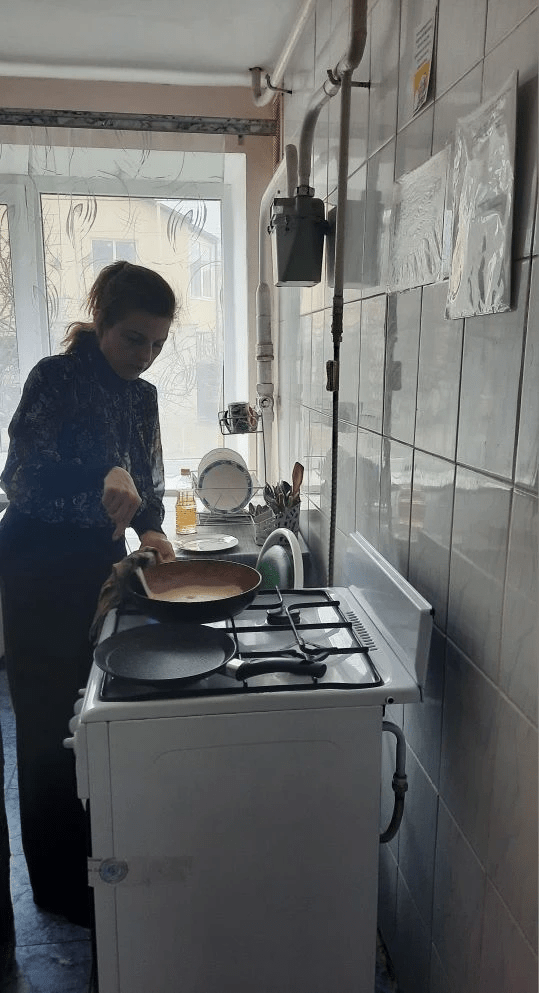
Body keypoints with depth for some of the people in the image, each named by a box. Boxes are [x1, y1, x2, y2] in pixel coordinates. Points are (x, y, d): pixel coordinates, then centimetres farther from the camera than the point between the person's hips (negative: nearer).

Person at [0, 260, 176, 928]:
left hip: (102, 568, 7)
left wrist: (150, 527, -6)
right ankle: (59, 886, 25)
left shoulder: (141, 396, 7)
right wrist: (102, 476, -41)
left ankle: (94, 856, 38)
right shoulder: (56, 378, -14)